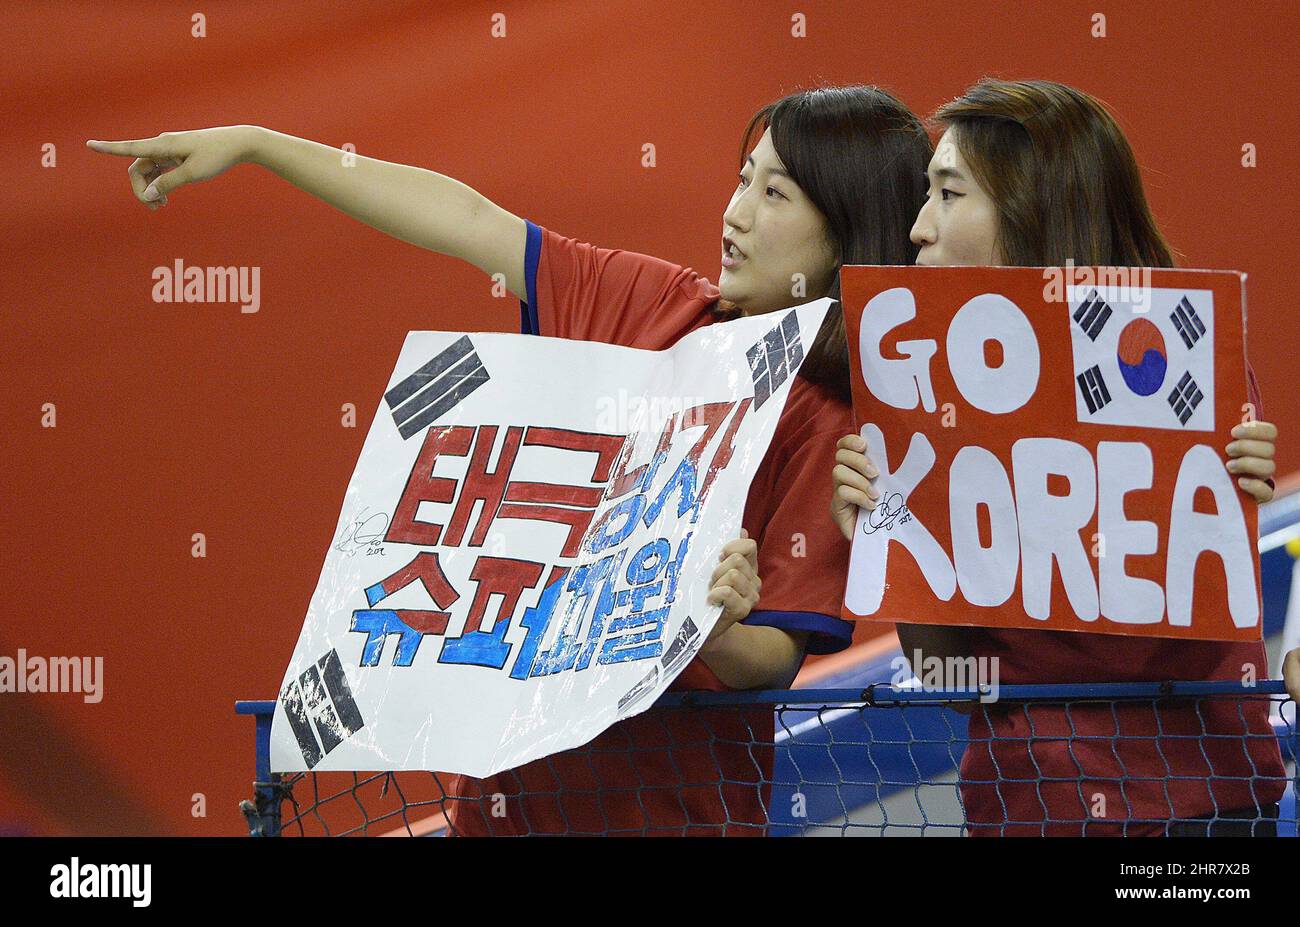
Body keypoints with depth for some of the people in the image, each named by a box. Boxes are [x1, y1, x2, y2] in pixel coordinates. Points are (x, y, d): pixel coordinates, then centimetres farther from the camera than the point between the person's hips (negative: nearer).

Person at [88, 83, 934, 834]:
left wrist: (720, 632, -36)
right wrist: (250, 143, 9)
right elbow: (464, 218, 8)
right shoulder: (648, 304, 3)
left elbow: (777, 659, -14)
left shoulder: (839, 427, -13)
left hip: (667, 794, -5)